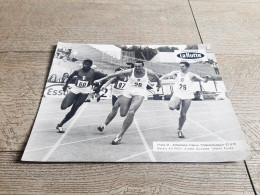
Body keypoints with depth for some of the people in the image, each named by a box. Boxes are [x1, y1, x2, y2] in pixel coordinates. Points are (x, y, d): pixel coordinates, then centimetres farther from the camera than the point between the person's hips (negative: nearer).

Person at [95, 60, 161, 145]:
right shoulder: (130, 71, -9)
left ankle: (120, 135, -16)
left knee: (131, 112, -22)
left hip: (139, 93, -1)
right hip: (128, 92, 1)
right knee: (122, 114, -1)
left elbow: (155, 77, 16)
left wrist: (159, 84, 34)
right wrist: (101, 80, -8)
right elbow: (115, 74, -8)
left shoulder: (148, 72, -6)